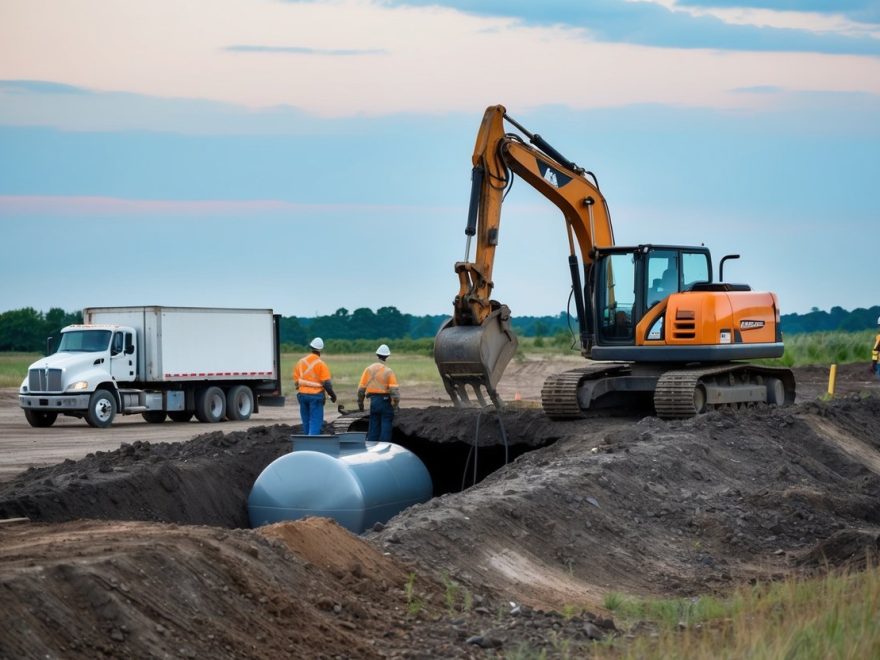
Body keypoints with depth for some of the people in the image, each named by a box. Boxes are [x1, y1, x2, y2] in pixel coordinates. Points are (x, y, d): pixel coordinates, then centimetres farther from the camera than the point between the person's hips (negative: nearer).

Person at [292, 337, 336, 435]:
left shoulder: (301, 362, 5)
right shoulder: (321, 364, -11)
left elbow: (296, 381, 8)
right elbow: (326, 383, -12)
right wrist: (333, 395, 1)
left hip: (302, 394, 5)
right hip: (316, 395, -5)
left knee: (306, 422, 15)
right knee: (316, 422, -6)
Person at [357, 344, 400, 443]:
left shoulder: (369, 369, 3)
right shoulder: (388, 371, -9)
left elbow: (361, 388, 4)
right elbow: (394, 389, -16)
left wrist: (360, 403, 14)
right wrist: (396, 402, -6)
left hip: (373, 401, 4)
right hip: (386, 401, -4)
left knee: (373, 426, 12)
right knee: (386, 427, 1)